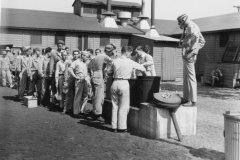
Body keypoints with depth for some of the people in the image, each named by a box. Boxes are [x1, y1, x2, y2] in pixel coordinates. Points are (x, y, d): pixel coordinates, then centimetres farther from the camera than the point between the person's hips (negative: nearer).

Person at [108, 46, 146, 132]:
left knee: (115, 106, 12)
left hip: (115, 83, 4)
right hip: (124, 84, -4)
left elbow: (110, 72, 9)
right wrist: (144, 74, 28)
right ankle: (121, 127, 10)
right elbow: (143, 68, 8)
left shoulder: (115, 61, 4)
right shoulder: (130, 62, -3)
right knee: (123, 107, 5)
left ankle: (114, 126, 17)